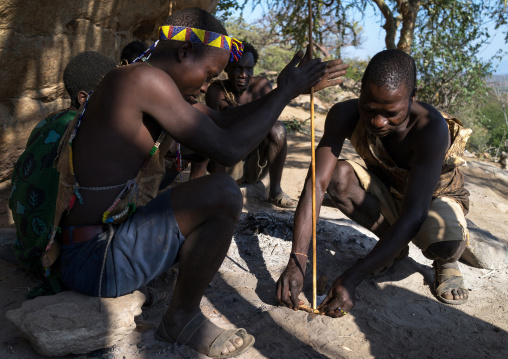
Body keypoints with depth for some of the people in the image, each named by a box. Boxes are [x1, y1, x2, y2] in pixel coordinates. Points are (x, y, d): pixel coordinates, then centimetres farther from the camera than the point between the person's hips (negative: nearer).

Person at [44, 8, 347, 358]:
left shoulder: (151, 89, 12)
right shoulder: (144, 78, -19)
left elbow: (223, 120, 15)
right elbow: (228, 149, -23)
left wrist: (289, 89, 9)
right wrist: (286, 92, -10)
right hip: (94, 261, -10)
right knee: (221, 194, -25)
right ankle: (183, 317, -3)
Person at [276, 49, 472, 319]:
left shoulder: (431, 127, -37)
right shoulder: (345, 115, -27)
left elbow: (413, 216, -43)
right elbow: (317, 183, -33)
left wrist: (351, 278, -51)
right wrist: (296, 263, -45)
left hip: (434, 198, -4)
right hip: (387, 194, 4)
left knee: (446, 240, -39)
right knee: (338, 175, -27)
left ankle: (445, 261, 3)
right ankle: (394, 246, -1)